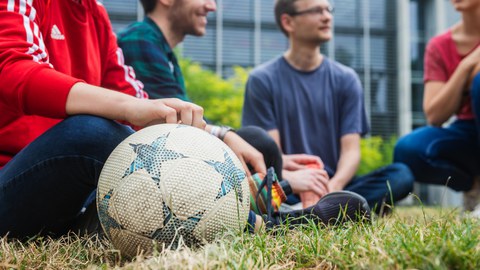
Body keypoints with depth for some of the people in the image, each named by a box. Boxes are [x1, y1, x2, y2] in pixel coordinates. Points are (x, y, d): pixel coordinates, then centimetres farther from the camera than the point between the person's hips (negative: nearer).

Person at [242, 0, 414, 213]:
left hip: (335, 187, 3)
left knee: (401, 175, -24)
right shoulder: (263, 80, 3)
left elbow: (351, 149, 1)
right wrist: (289, 177, -28)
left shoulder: (345, 79, 9)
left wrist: (334, 186, -21)